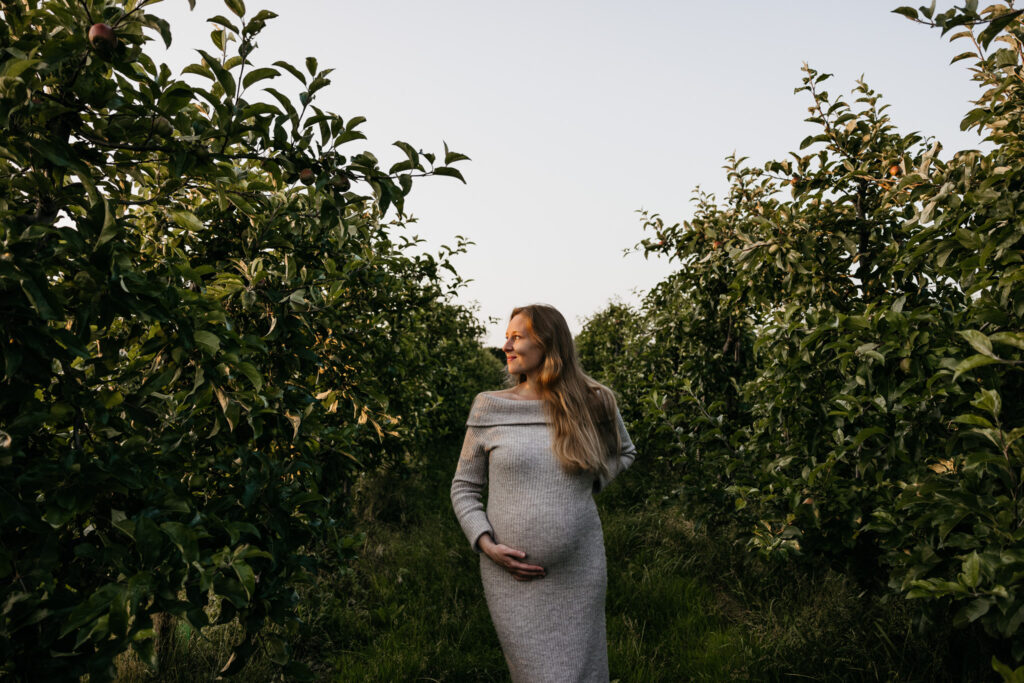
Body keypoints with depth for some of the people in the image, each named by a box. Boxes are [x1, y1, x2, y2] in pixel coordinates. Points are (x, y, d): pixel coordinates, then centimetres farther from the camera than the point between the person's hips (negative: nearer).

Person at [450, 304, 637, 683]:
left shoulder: (594, 403, 0)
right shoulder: (489, 406, -3)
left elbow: (625, 452, 19)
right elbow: (463, 487, 4)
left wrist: (591, 482, 2)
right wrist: (487, 545, -9)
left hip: (580, 572, 1)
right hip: (513, 575, -1)